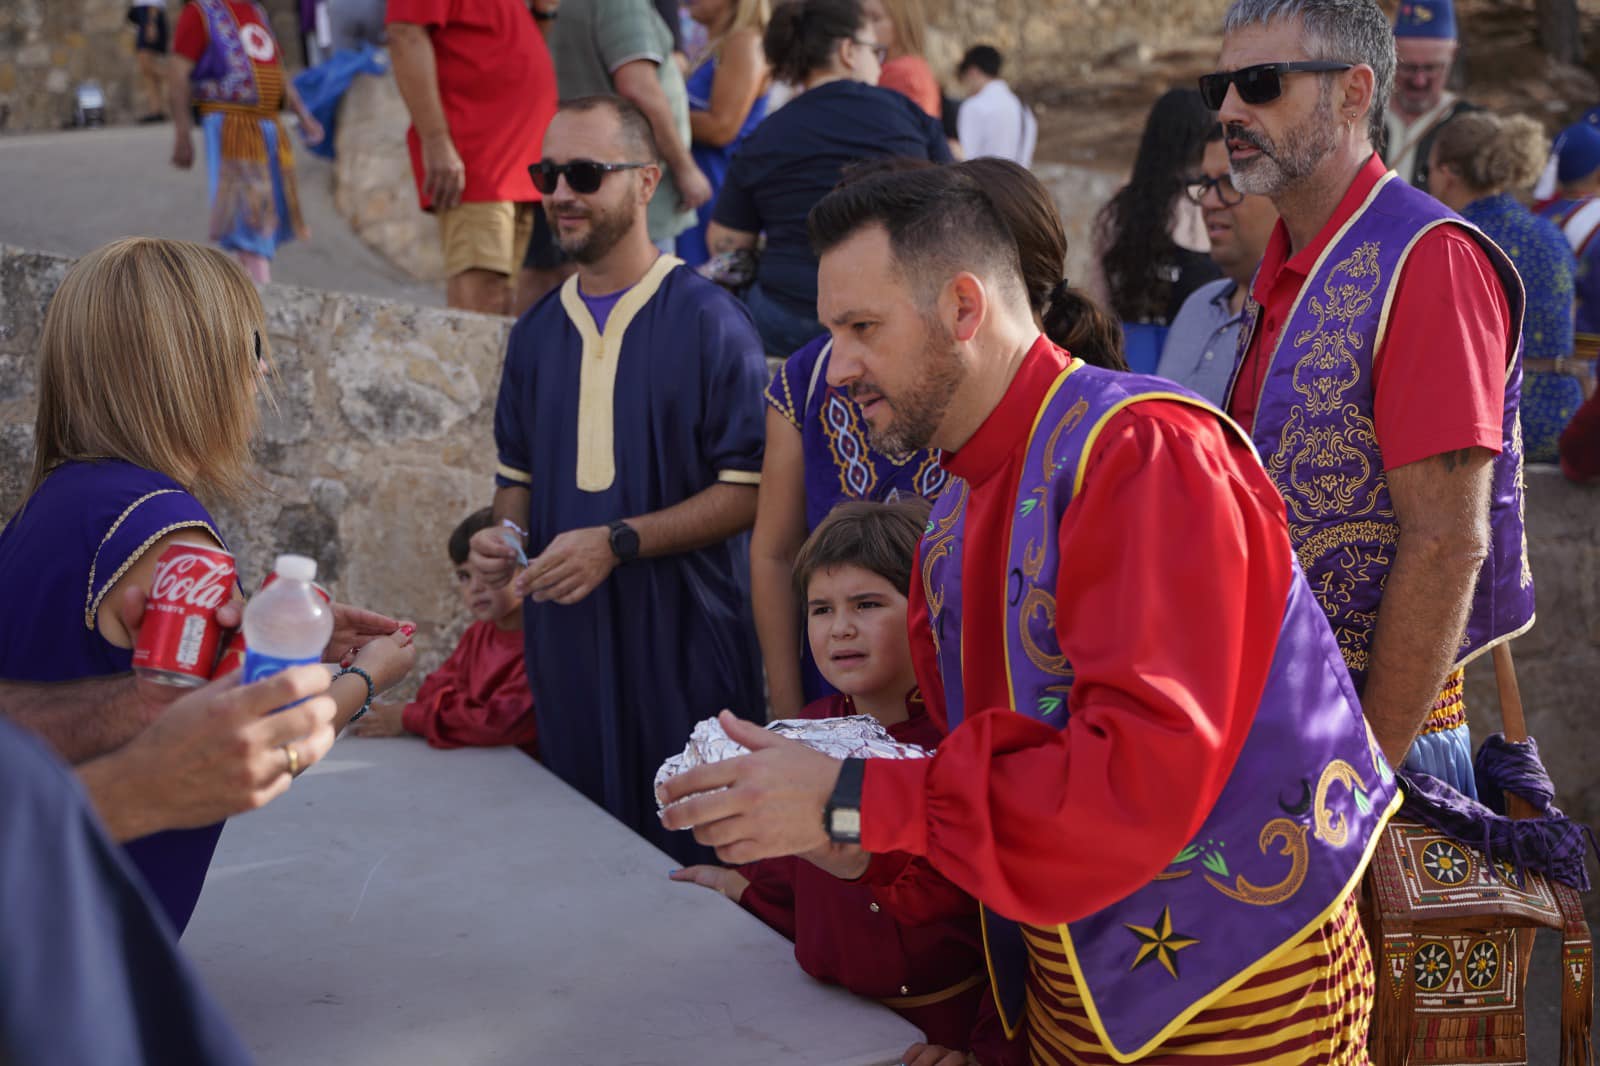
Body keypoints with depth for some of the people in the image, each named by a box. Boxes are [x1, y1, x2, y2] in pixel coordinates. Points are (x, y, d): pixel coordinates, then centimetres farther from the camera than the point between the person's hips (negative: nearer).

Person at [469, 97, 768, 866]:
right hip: (566, 636, 5)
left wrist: (618, 542, -18)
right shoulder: (536, 334, 12)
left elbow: (747, 487, -10)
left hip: (681, 634, -5)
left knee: (694, 856, -2)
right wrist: (506, 534, 2)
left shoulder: (708, 320, -7)